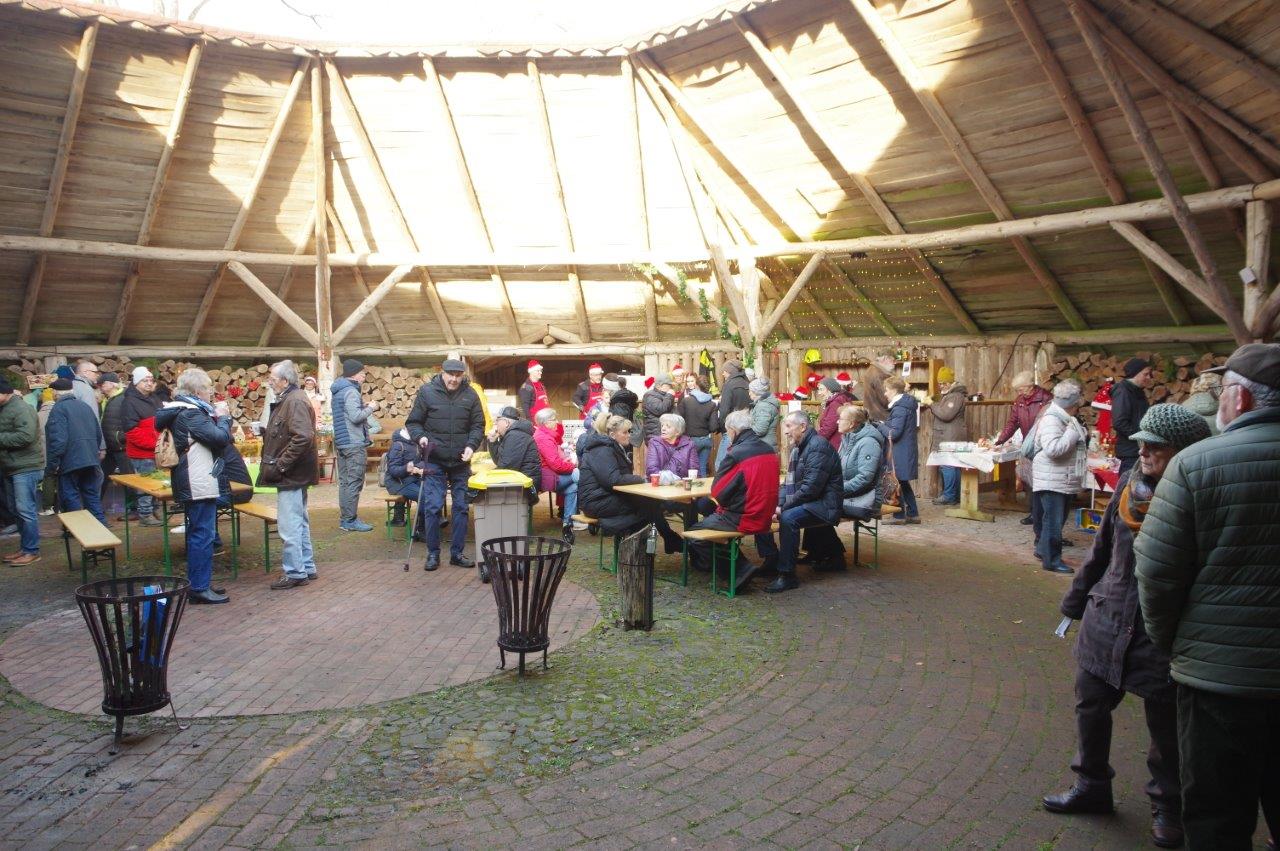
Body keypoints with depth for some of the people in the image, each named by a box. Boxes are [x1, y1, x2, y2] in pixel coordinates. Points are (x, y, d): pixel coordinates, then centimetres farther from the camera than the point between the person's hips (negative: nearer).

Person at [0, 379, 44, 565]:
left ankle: (32, 551, -1)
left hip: (26, 468, -10)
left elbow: (26, 436, -25)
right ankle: (24, 548, 21)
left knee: (26, 510, -7)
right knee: (19, 511, 14)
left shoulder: (21, 409, -14)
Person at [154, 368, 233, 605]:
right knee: (203, 535, -6)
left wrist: (216, 417, 7)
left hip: (192, 484, 11)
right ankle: (200, 588, -2)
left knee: (199, 534, 16)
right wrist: (223, 417, -6)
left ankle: (197, 585, 24)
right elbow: (221, 438, -22)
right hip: (200, 484, -11)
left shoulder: (181, 410, 14)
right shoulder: (192, 413, -17)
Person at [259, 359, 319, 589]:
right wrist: (265, 432, 9)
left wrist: (279, 465, -24)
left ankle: (295, 573, 3)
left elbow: (303, 437, -28)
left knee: (289, 526, -5)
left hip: (291, 474, -11)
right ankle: (307, 567, 26)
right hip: (293, 473, 11)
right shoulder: (287, 399, 15)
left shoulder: (295, 401, -17)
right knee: (299, 523, 17)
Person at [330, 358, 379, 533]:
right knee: (354, 482, -6)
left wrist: (364, 407, 11)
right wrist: (370, 408, -8)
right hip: (354, 443, -10)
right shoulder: (351, 391, -14)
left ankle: (344, 518, 17)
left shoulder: (338, 391, 16)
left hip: (341, 441, 10)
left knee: (344, 481, 12)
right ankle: (350, 520, -5)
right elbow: (355, 416, -23)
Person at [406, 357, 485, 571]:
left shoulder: (470, 395, 2)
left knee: (461, 507, 7)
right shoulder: (427, 392, -3)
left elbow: (478, 425, 6)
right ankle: (433, 553, 10)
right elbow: (413, 422, 2)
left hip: (461, 462, 3)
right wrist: (420, 437, -17)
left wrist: (471, 445, -10)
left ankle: (457, 553, 18)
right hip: (435, 460, -2)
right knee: (433, 507, -4)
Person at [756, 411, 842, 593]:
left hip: (823, 504, -10)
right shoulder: (798, 447, 13)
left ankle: (787, 575, -23)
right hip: (802, 501, 10)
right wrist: (778, 503, -4)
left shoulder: (818, 447, -18)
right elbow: (790, 482, 14)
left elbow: (811, 488, -25)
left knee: (788, 518, -33)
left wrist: (783, 506, -19)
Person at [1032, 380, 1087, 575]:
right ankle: (1051, 560, -1)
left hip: (1064, 481, 10)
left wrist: (1083, 439, 9)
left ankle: (1042, 549, 30)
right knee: (1053, 522, -6)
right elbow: (1053, 449, -31)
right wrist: (1073, 433, -23)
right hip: (1052, 481, -10)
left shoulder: (1065, 419, 13)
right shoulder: (1051, 420, -19)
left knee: (1053, 519, 18)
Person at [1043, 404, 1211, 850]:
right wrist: (1077, 601, 15)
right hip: (1107, 621, 6)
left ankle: (1168, 808, 33)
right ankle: (1092, 785, 36)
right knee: (1091, 705, 16)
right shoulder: (1129, 486, 1)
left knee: (1166, 723, 11)